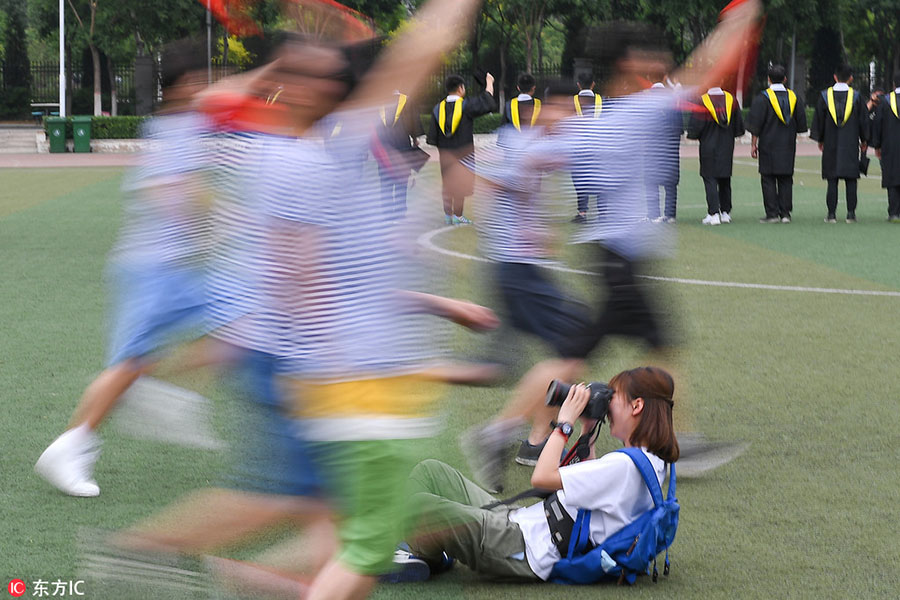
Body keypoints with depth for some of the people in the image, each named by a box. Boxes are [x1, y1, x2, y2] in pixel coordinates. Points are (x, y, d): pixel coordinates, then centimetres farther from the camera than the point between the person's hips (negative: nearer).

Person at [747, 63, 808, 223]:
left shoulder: (763, 98, -9)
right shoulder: (793, 97, 3)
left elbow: (755, 124, -11)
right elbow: (801, 124, 8)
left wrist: (753, 144, -5)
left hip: (768, 144, -4)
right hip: (788, 145, 4)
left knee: (768, 180, 1)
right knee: (785, 180, 9)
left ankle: (772, 214, -4)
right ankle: (785, 213, 5)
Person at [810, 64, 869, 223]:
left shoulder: (825, 96, -3)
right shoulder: (856, 96, -4)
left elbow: (818, 119, 3)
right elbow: (863, 119, 3)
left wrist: (820, 140, 15)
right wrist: (863, 140, 15)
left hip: (831, 144, 0)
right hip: (851, 144, 0)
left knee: (832, 180, 4)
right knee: (851, 180, 4)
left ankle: (831, 214, 1)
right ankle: (851, 213, 0)